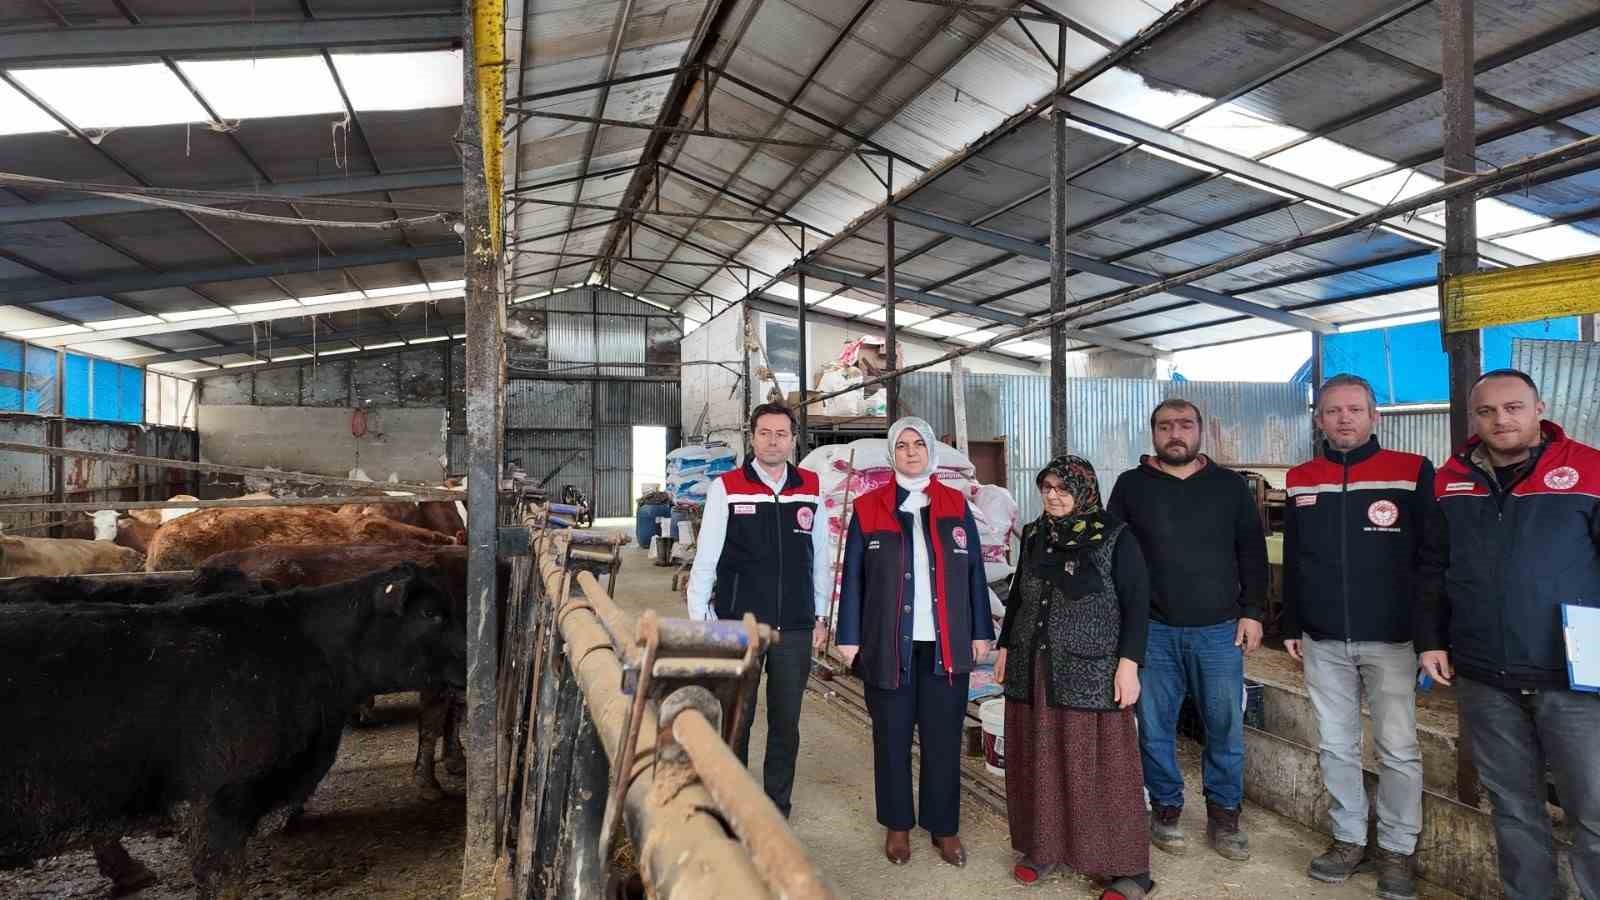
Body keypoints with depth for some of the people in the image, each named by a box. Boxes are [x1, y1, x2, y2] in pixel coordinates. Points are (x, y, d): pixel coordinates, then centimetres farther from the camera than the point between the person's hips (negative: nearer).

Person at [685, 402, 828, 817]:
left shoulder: (811, 487, 4)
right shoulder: (727, 487, -5)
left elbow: (819, 557, 10)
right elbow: (705, 559, -2)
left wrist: (820, 615, 11)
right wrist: (698, 619, -5)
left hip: (795, 629, 3)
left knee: (786, 724, 13)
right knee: (735, 721, 8)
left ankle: (777, 807, 30)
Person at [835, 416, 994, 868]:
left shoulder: (956, 505, 6)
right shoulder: (869, 507, 2)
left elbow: (974, 572, 7)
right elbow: (853, 577, 2)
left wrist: (981, 631, 4)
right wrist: (850, 636, -2)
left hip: (946, 644, 1)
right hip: (889, 644, -1)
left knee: (943, 738, 8)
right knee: (892, 737, 9)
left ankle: (944, 826, 24)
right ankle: (897, 825, 25)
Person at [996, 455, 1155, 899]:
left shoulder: (1115, 537, -6)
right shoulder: (1034, 535, 8)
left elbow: (1136, 603, -8)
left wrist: (1129, 664, -14)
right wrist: (1004, 647, 15)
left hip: (1091, 671, -5)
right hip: (1032, 668, 5)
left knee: (1100, 766, 1)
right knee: (1039, 761, 11)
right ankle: (1043, 847, 27)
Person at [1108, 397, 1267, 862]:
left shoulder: (1230, 485, 6)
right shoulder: (1131, 486, 3)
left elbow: (1252, 553, 8)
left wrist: (1251, 612, 1)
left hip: (1219, 631, 1)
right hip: (1152, 631, 0)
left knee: (1225, 727, 7)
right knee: (1155, 727, 7)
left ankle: (1224, 814, 23)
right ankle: (1166, 808, 23)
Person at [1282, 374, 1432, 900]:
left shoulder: (1413, 473, -4)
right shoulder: (1300, 481, 6)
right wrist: (1291, 626, 11)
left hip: (1392, 640, -3)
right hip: (1323, 641, 3)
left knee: (1398, 750, 5)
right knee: (1335, 747, 11)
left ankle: (1397, 850, 22)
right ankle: (1350, 841, 26)